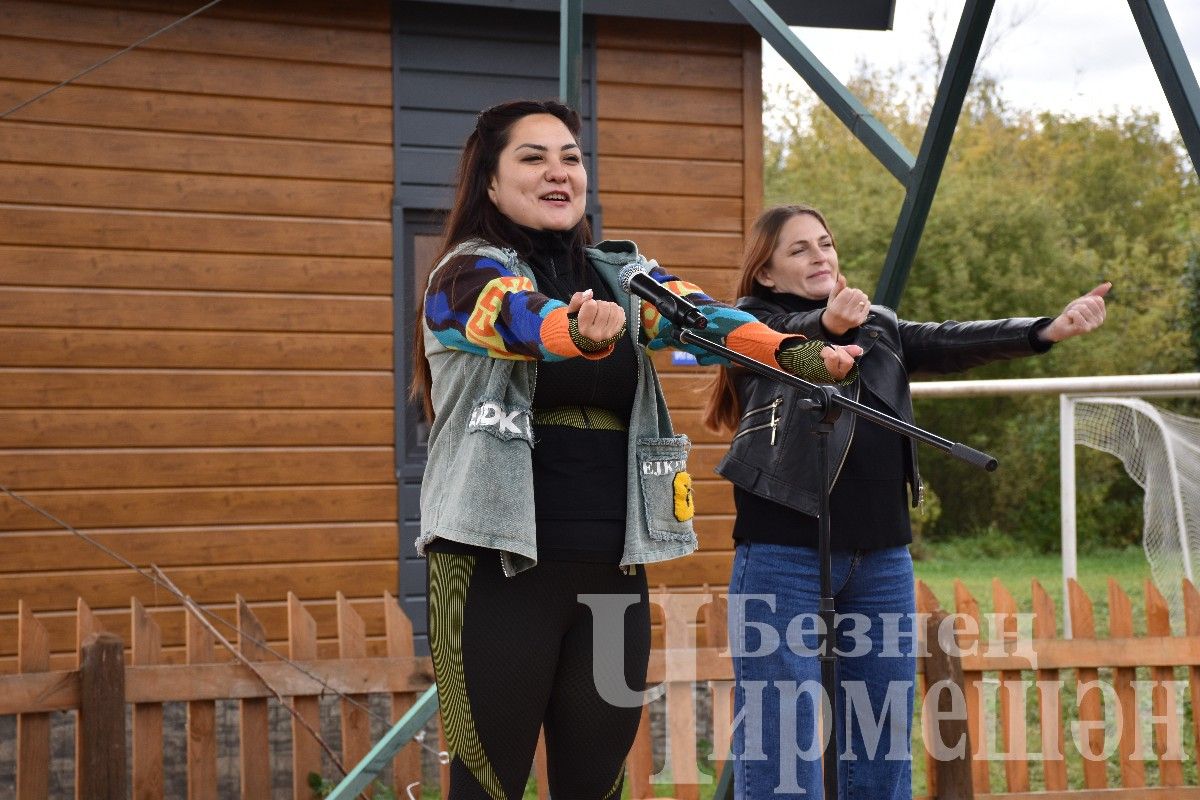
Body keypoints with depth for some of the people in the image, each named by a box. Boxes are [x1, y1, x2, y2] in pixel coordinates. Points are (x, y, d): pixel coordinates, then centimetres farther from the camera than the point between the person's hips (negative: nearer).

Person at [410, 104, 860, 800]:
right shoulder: (469, 274, -3)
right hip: (499, 563, -4)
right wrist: (581, 333, -49)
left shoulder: (624, 276, 11)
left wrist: (796, 353, -28)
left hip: (613, 570, 5)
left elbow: (698, 316, -8)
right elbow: (525, 318, -26)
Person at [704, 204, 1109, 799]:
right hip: (785, 554, -5)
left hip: (881, 557, 5)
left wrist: (1047, 330, -15)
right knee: (780, 738, -6)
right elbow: (793, 338, -17)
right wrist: (826, 321, -41)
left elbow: (950, 343, 2)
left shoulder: (879, 329, 17)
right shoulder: (754, 326, 4)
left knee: (882, 738, 8)